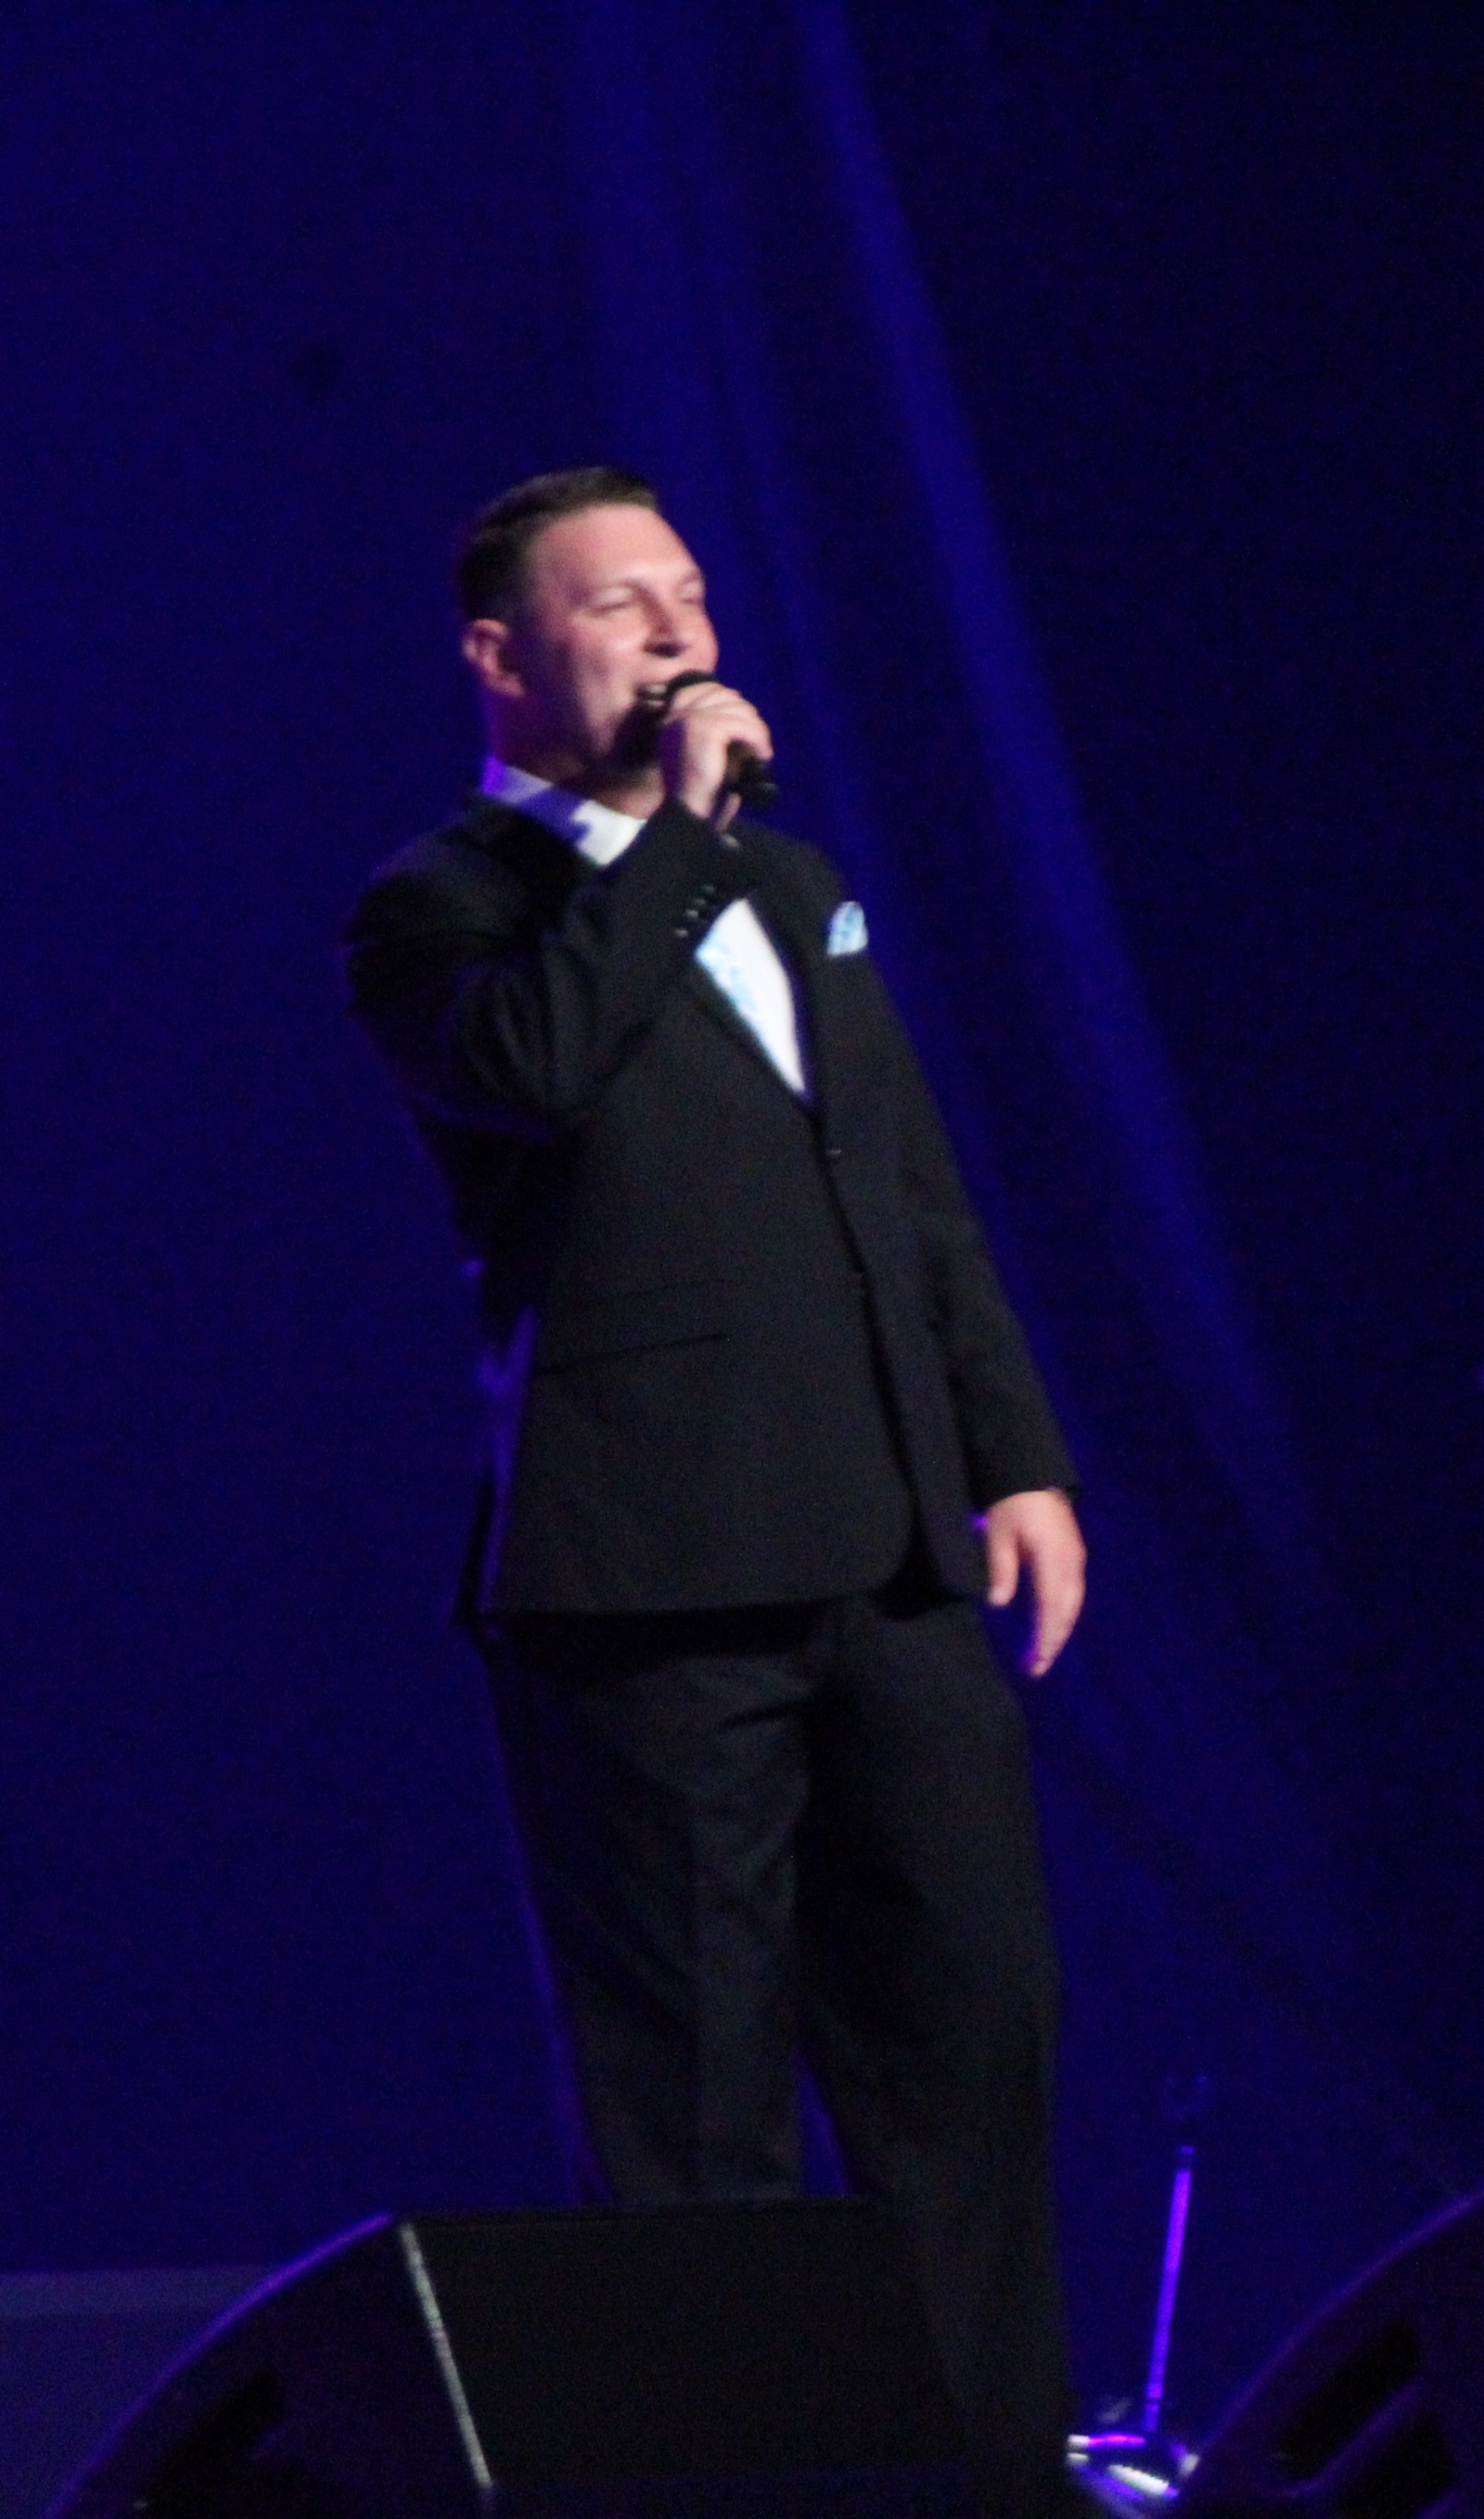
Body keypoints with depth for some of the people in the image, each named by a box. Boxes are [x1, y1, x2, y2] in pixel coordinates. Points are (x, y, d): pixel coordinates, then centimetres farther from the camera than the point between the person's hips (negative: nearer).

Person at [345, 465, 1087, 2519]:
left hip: (895, 1575, 7)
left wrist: (1016, 1455, 14)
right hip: (653, 1590, -7)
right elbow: (528, 1064, -24)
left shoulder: (790, 886, 22)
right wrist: (669, 824, -14)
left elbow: (928, 1203, 24)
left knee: (972, 2041, 5)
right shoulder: (443, 907, 0)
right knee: (702, 2107, -4)